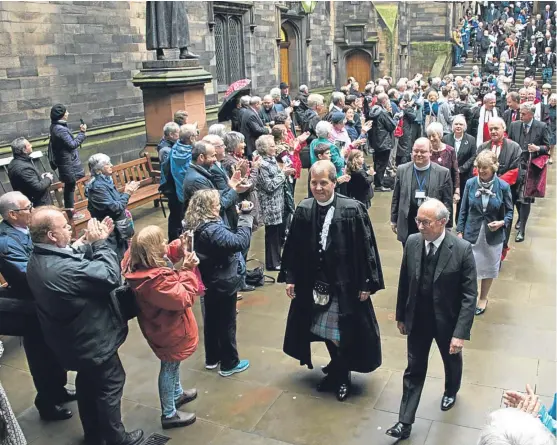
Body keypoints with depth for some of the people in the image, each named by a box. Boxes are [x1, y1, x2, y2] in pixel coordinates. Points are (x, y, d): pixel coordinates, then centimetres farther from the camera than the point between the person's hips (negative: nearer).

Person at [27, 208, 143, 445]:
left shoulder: (37, 260, -7)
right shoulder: (63, 268, -39)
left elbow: (80, 262, 4)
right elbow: (112, 276, -30)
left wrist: (93, 244, -7)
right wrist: (100, 243, -21)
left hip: (73, 340, 9)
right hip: (93, 341, -9)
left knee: (87, 383, 28)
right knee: (109, 387, 13)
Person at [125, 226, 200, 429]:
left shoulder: (141, 267, -11)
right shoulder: (156, 280, -39)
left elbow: (165, 256, 8)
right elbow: (183, 298, -32)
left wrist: (178, 248, -11)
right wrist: (187, 271, -27)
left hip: (163, 324, 9)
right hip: (168, 329, -9)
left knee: (172, 364, 30)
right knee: (169, 368, 10)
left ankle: (177, 394, 53)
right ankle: (169, 415, 30)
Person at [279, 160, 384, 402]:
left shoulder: (352, 209, -15)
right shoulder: (303, 209, -3)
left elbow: (366, 247, -11)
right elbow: (293, 247, 3)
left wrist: (367, 283, -11)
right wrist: (290, 277, 3)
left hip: (345, 283, -4)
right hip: (314, 282, 4)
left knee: (346, 332, 11)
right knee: (325, 330, 18)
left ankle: (341, 376, 35)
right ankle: (337, 370, 41)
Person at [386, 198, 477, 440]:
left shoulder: (462, 249, -23)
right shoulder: (412, 242, -11)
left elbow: (469, 295, -20)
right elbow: (404, 282, -1)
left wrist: (461, 332, -24)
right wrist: (401, 315, 6)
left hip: (447, 321, -2)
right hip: (417, 320, 2)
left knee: (452, 361, 26)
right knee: (414, 370, 11)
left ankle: (451, 391, 57)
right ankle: (405, 422, 21)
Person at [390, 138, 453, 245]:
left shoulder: (443, 173, -4)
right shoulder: (402, 170, 2)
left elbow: (447, 202, -1)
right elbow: (396, 198, 7)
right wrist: (394, 220, 8)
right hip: (408, 226, 2)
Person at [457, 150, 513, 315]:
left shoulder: (503, 187, -12)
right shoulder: (470, 183, -9)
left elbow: (509, 212, -1)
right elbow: (463, 210, 0)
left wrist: (502, 223, -21)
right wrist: (460, 231, -1)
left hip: (493, 236, 0)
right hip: (472, 233, 0)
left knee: (489, 268, 17)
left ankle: (483, 298, 39)